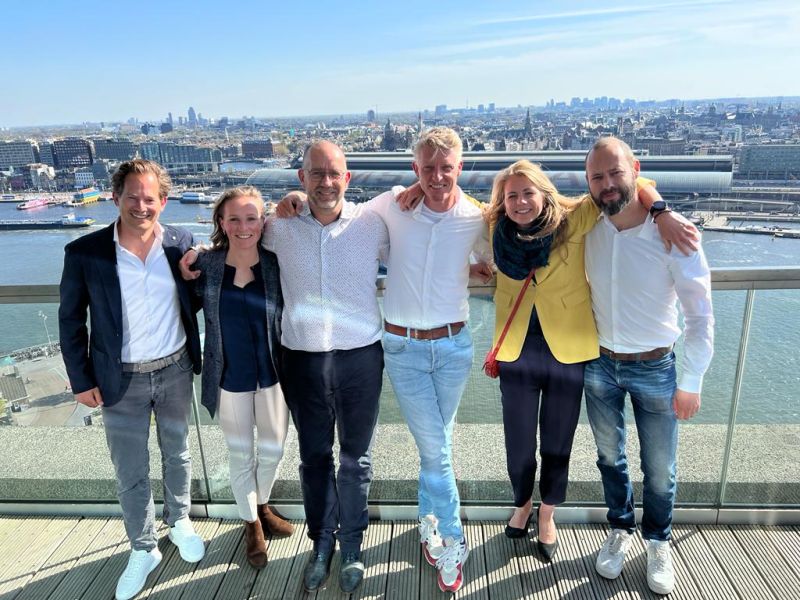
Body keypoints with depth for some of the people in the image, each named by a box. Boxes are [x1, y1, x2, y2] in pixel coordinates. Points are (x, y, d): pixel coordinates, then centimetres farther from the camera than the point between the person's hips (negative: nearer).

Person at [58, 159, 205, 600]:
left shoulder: (181, 244, -7)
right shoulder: (84, 253, -12)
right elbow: (70, 321, -3)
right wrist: (81, 380, -3)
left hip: (175, 370, 2)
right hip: (121, 380, -1)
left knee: (177, 454, 20)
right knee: (129, 473, 11)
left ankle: (180, 522, 45)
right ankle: (143, 550, 34)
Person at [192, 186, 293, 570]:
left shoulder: (277, 264, -10)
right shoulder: (206, 264, -8)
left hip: (272, 373, 0)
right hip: (229, 377, 0)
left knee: (273, 449, 17)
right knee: (240, 455, 16)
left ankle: (262, 506, 47)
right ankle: (251, 524, 40)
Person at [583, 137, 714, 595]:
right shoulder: (586, 229, -9)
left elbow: (701, 314, -11)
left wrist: (691, 382, -9)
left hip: (655, 369, -2)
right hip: (600, 364, 3)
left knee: (660, 469, 13)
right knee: (610, 457, 20)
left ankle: (659, 542, 40)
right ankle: (620, 529, 44)